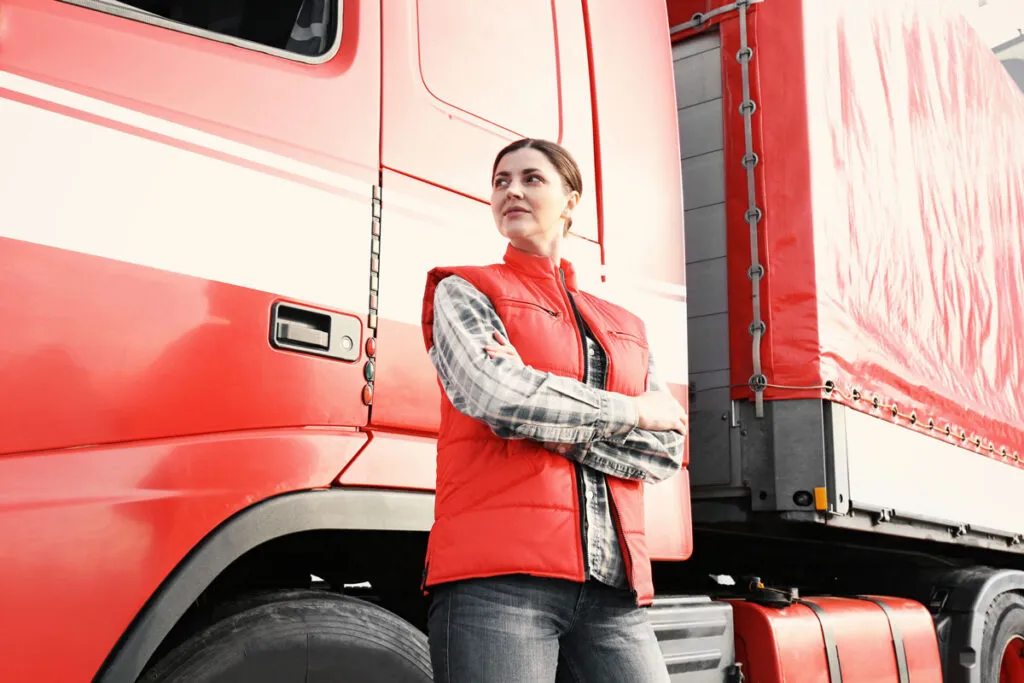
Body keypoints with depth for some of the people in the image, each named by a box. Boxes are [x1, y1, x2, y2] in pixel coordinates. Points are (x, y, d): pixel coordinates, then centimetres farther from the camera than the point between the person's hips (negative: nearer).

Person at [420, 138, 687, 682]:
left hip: (612, 589, 4)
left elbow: (668, 449, 9)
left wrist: (557, 430, -7)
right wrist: (634, 412, 1)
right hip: (496, 580, -4)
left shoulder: (625, 327, 21)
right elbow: (496, 394, -10)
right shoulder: (463, 291, 10)